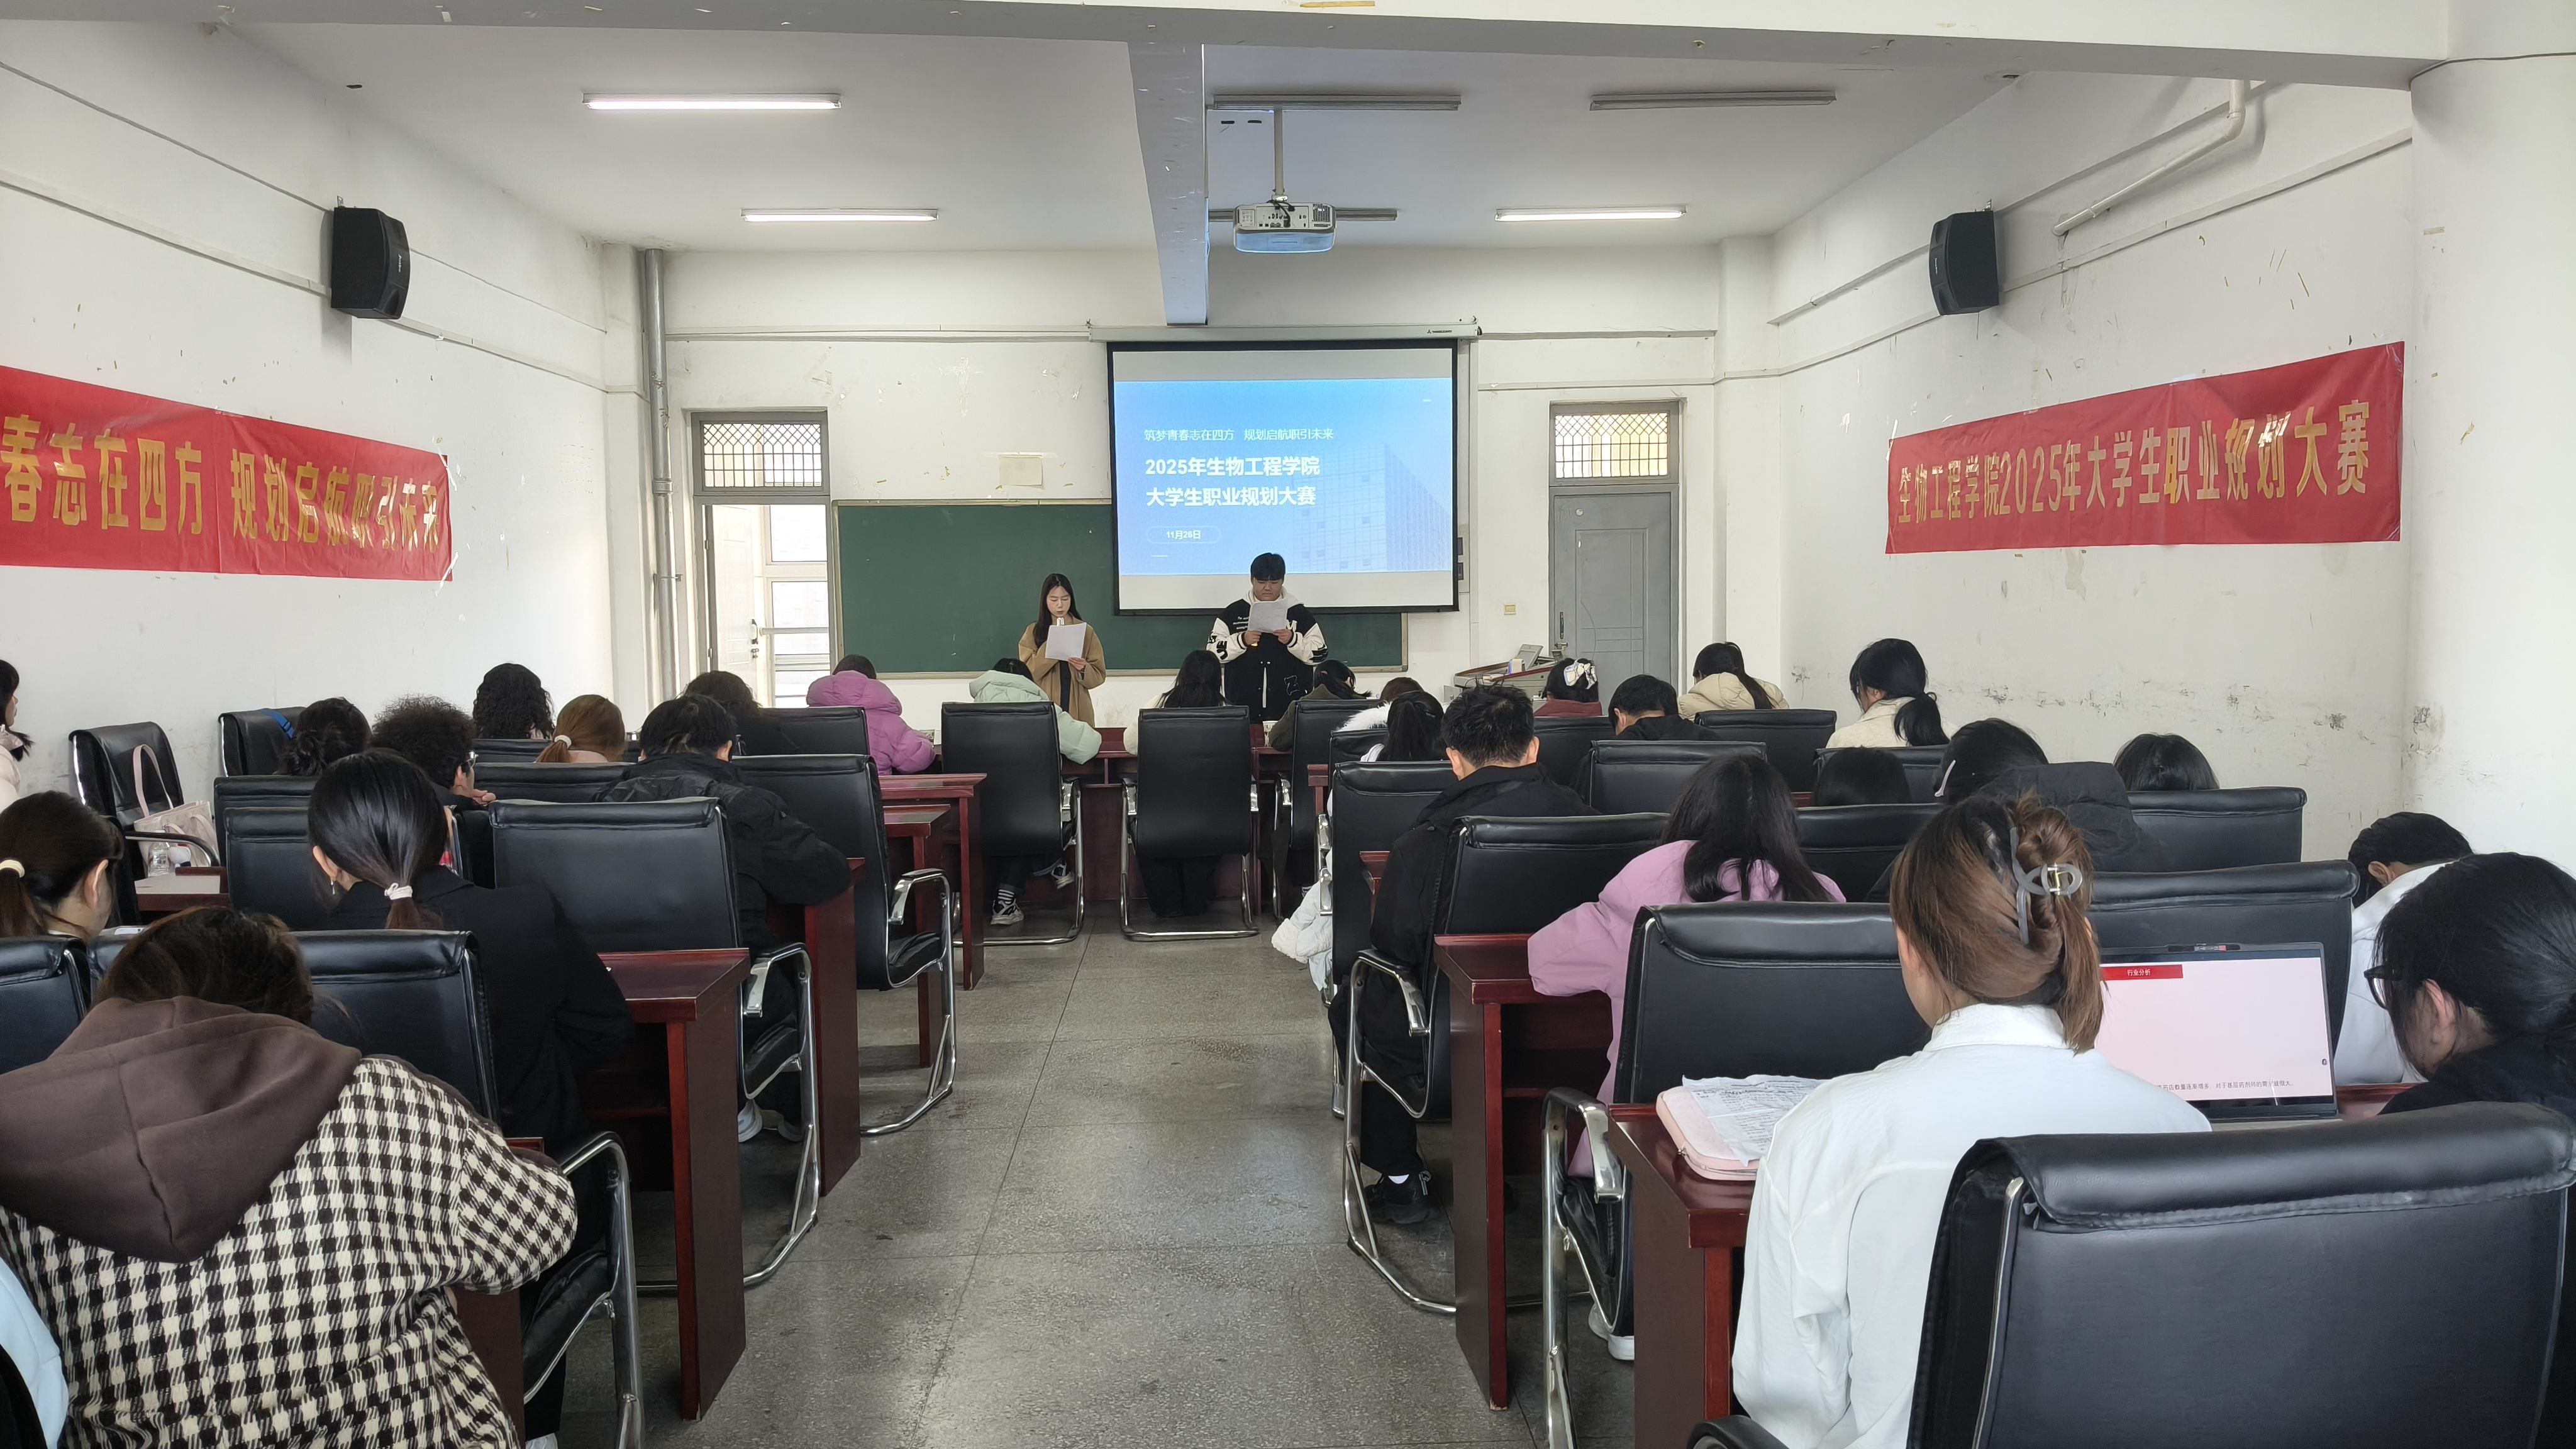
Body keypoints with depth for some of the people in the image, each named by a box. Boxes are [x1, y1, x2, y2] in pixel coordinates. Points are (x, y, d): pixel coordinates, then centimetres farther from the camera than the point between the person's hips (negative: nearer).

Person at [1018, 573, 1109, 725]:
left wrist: (1083, 669, -17)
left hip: (1077, 709, 1)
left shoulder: (1085, 631, 5)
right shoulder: (1033, 632, 5)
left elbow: (1099, 675, 4)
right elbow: (1027, 673, -6)